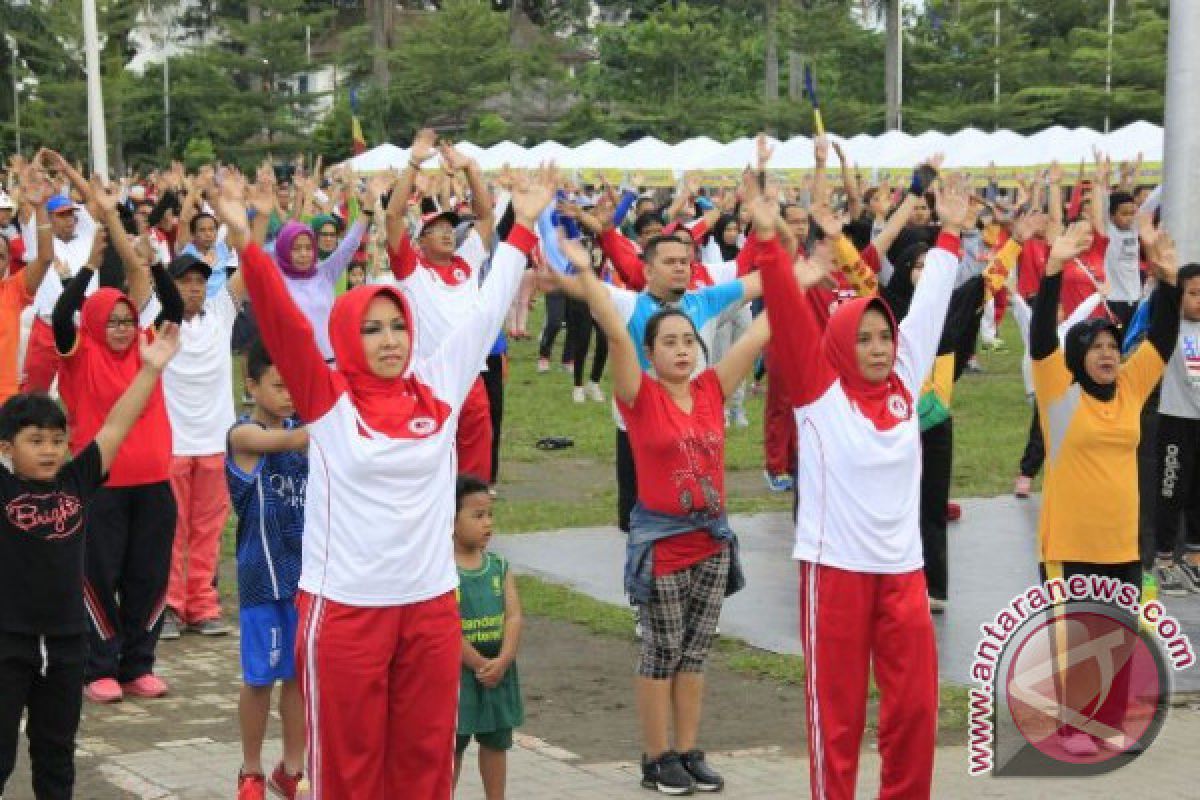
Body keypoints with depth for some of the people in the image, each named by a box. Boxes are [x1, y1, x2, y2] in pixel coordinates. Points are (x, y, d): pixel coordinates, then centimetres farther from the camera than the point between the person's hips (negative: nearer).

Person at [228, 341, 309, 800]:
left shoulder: (301, 427, 8)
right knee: (260, 678, 5)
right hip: (263, 575, -5)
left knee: (302, 673, 9)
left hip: (307, 570, 5)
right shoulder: (244, 434, -10)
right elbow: (292, 441, -26)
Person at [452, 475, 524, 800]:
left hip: (499, 669, 5)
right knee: (453, 744, 5)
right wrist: (480, 664, -16)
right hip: (458, 670, -5)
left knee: (496, 741, 14)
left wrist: (503, 661, -16)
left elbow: (514, 617, -2)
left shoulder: (499, 566, 4)